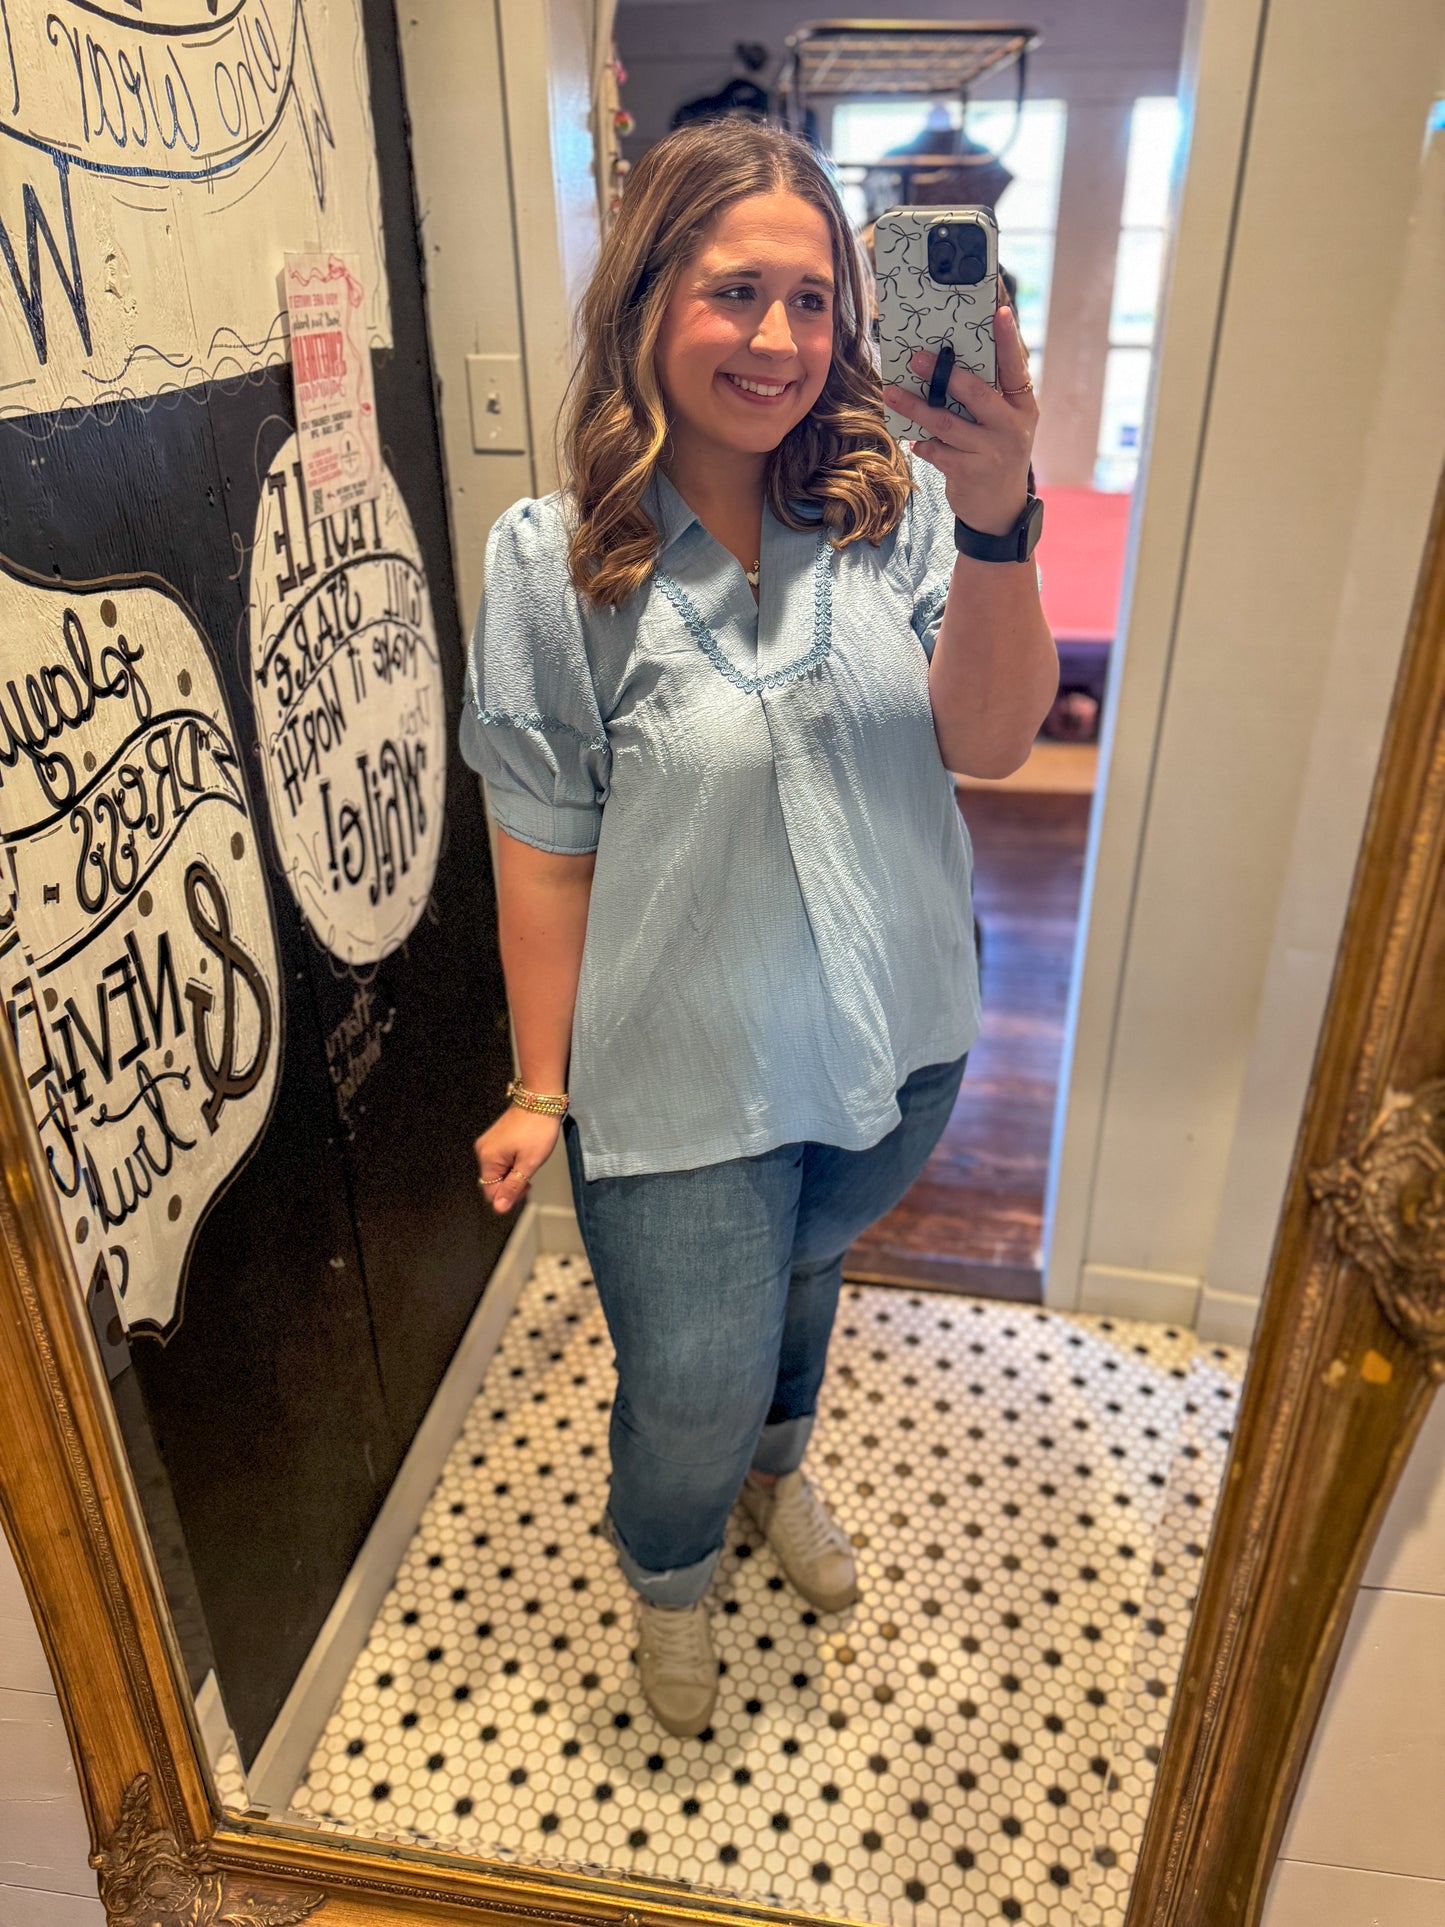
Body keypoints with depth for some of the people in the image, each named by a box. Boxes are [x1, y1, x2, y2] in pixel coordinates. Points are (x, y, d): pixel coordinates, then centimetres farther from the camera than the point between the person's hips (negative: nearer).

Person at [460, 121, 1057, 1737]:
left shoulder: (895, 502, -8)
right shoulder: (556, 562, -14)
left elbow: (991, 741, -17)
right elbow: (546, 847, -10)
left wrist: (995, 524, -34)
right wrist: (541, 1088, -6)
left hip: (894, 1041, 3)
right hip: (687, 1074, -3)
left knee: (805, 1274, 29)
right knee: (693, 1387, 11)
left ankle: (778, 1467, 64)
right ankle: (665, 1576, 50)